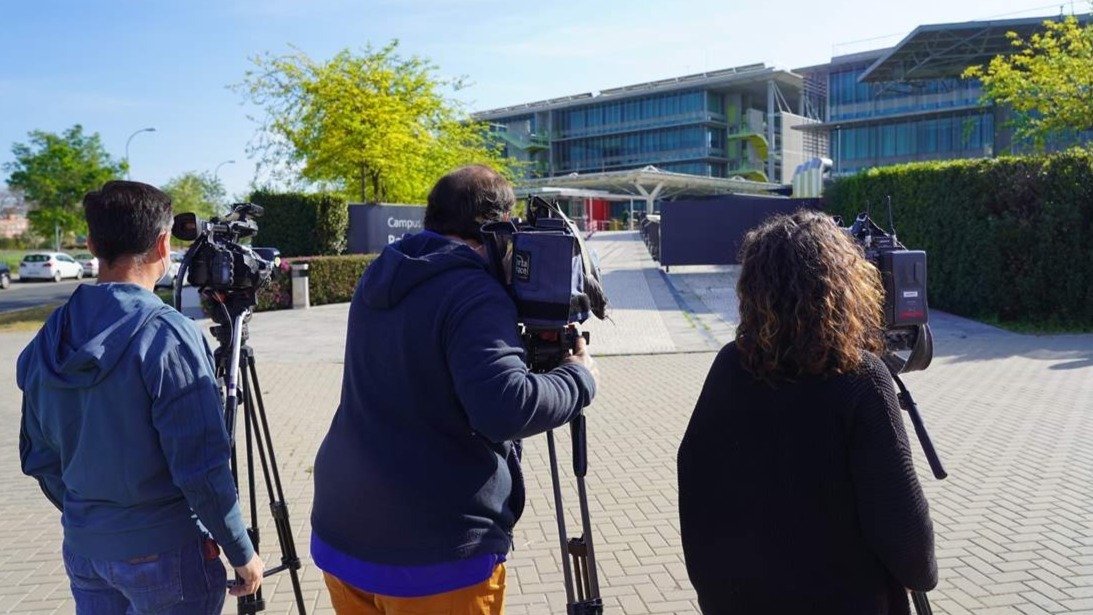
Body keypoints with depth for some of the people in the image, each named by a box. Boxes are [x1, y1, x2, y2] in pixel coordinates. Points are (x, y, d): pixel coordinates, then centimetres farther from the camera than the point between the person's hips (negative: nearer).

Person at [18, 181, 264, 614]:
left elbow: (40, 458, 8)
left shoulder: (48, 340, -1)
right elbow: (200, 468, -21)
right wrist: (242, 553, -10)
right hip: (163, 553, -6)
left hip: (82, 548, 6)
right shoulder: (168, 337, -21)